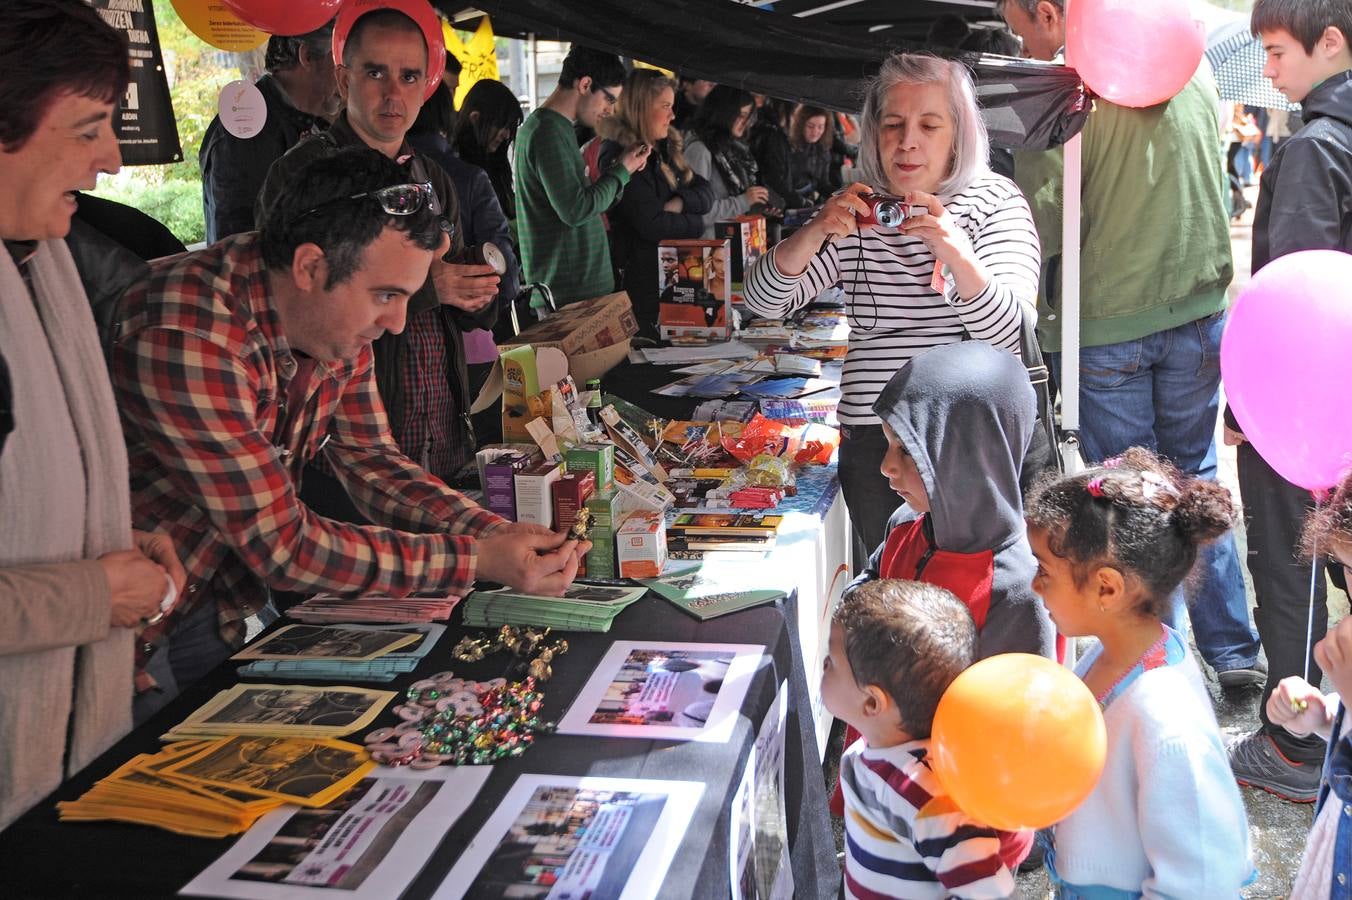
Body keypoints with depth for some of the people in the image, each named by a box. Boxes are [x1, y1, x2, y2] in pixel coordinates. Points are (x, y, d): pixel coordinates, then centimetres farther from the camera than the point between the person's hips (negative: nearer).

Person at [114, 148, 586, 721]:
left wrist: (496, 532, -12)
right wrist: (479, 561, -26)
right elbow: (283, 546, -27)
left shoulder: (337, 315, -5)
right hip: (142, 636, -7)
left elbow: (369, 459, 4)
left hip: (235, 602, 7)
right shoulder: (187, 343, -30)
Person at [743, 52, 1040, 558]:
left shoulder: (995, 203, 1)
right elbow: (764, 301, 1)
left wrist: (955, 250, -29)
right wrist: (816, 231, -16)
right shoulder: (857, 211, 7)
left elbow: (1005, 332, -12)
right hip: (872, 435, 2)